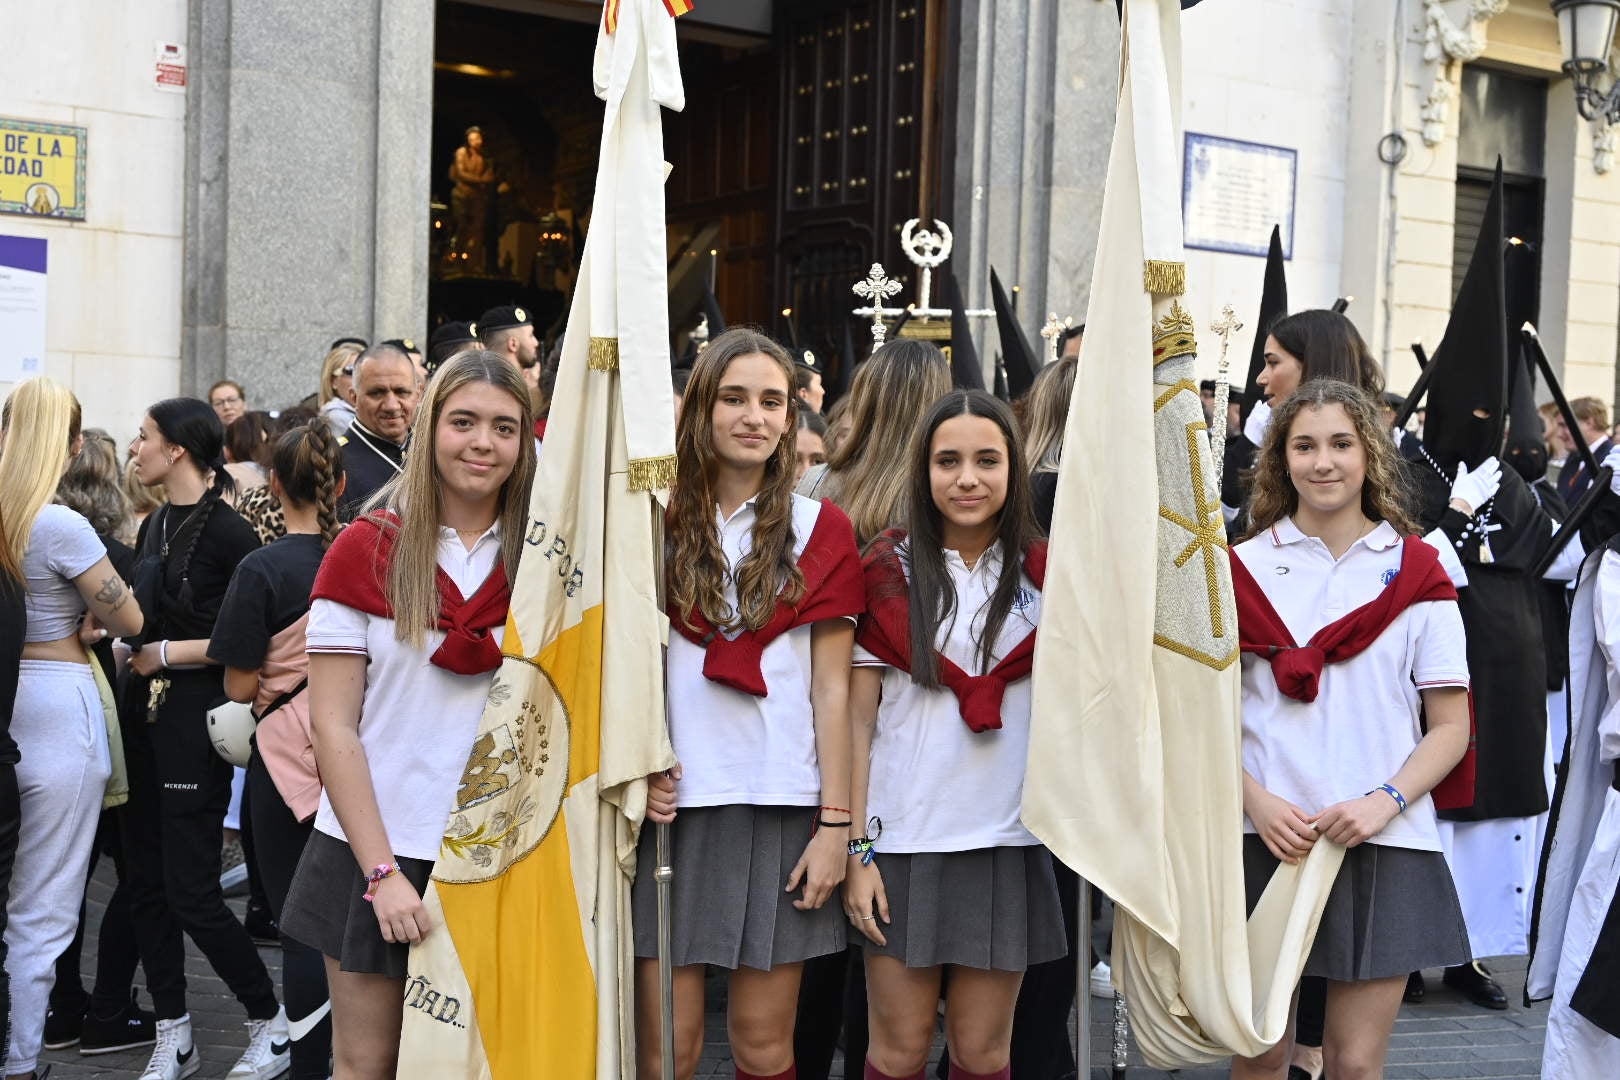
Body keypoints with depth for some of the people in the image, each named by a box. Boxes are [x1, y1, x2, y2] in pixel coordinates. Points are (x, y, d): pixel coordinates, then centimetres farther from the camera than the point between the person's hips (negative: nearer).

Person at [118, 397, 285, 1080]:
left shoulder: (228, 531, -12)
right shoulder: (155, 526, 14)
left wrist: (163, 653, -12)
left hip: (197, 715, -8)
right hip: (146, 712, 8)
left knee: (190, 890, -5)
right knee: (147, 880, 9)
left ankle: (270, 1023, 12)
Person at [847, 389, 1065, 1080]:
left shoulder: (1044, 575, 5)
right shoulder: (889, 571, 1)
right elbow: (857, 717, -1)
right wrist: (855, 848, -6)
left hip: (1006, 841, 1)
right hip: (902, 839, -1)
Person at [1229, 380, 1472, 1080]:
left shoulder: (1416, 573, 4)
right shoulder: (1245, 567, 5)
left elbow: (1451, 726, 3)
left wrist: (1385, 801, -13)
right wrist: (1256, 801, -11)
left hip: (1384, 845, 0)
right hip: (1266, 838, 0)